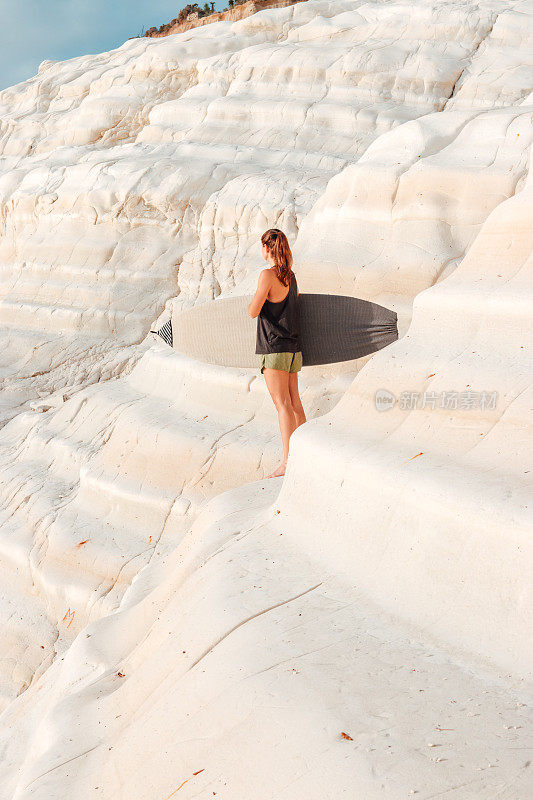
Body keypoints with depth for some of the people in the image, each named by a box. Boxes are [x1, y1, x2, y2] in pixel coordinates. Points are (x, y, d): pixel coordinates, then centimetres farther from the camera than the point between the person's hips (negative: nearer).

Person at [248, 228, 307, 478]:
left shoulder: (267, 275, -13)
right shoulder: (290, 276, 11)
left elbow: (253, 312, -12)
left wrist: (255, 298, 6)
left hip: (274, 347, -8)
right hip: (293, 347, 8)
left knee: (283, 404, -9)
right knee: (295, 403, 11)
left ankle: (287, 460, -9)